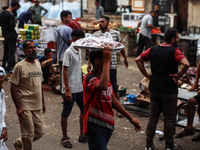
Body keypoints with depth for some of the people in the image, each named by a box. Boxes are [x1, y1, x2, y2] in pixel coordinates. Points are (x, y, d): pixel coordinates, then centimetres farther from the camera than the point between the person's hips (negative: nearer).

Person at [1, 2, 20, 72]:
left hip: (5, 34, 9)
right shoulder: (11, 15, -22)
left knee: (6, 51, 19)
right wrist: (14, 25, -8)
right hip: (11, 35, -9)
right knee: (12, 51, 0)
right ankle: (9, 68, 1)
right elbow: (12, 26, -28)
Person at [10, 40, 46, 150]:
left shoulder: (38, 64, 11)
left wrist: (42, 102, 19)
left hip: (38, 107, 7)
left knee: (39, 133, 12)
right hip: (25, 107, -7)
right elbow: (13, 88, -12)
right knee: (28, 135, -1)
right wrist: (18, 107, -16)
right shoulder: (20, 66, -11)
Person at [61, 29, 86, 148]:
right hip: (70, 89, -8)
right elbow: (65, 72, -17)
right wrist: (67, 90, -21)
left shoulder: (79, 51, 10)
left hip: (80, 88, 8)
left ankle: (82, 135, 26)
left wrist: (83, 84, 20)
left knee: (85, 110, 13)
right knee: (65, 113, 4)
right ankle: (65, 137, 16)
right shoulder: (69, 52, -15)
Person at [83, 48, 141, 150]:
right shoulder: (90, 78, -18)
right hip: (95, 128, -9)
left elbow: (113, 100, 20)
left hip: (108, 126, 9)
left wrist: (130, 118, 20)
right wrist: (107, 61, -34)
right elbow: (103, 86, -42)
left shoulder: (105, 77, 11)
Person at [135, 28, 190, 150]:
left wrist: (146, 74, 4)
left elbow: (138, 60, 5)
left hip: (154, 89, 5)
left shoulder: (153, 49, 5)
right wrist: (178, 76, -14)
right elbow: (186, 64, -28)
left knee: (153, 116, 14)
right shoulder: (174, 51, -13)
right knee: (169, 118, 8)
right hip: (169, 90, -5)